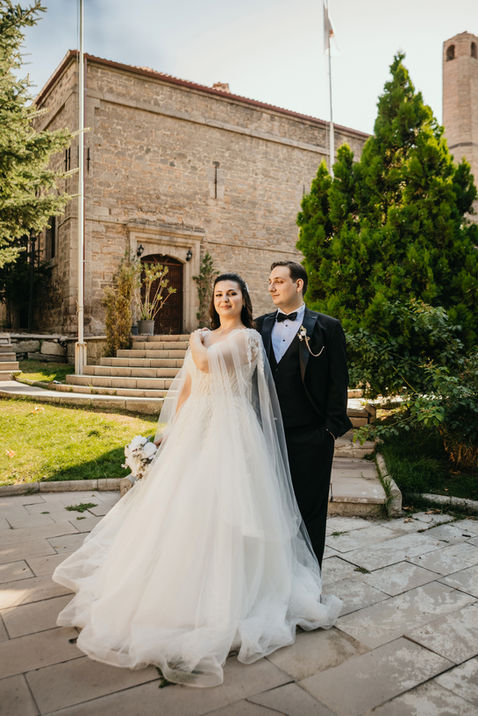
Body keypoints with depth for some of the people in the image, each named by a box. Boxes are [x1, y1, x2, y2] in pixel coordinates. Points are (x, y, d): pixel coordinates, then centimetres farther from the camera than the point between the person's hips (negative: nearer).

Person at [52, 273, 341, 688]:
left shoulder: (247, 336, -3)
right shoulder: (203, 338, 17)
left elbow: (207, 363, -17)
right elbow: (186, 388, 17)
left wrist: (196, 340, 5)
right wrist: (171, 429, 11)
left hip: (229, 428, -7)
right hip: (195, 426, 7)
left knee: (219, 507, -6)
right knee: (179, 504, 9)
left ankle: (221, 599, 10)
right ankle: (181, 586, 28)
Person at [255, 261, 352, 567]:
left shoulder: (328, 327, -1)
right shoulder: (260, 326, 9)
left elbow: (338, 381, -2)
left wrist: (332, 428, -7)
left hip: (310, 437, -3)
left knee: (310, 510, 9)